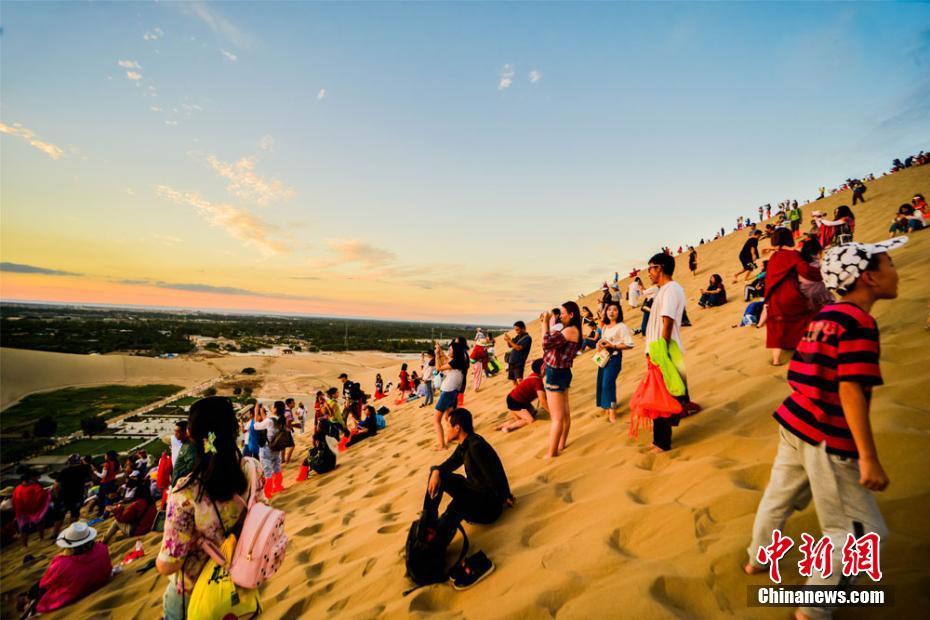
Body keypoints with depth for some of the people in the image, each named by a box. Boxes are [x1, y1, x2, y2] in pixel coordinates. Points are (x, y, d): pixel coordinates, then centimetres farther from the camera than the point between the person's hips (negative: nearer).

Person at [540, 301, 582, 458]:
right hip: (560, 373, 10)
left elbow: (547, 343, -27)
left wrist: (545, 323, -17)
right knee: (564, 413, 19)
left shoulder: (570, 330, -20)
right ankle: (561, 444, 32)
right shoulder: (568, 330, 12)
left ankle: (551, 453, 6)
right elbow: (553, 341, 14)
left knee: (556, 417, -2)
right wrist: (546, 324, 6)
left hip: (556, 374, -10)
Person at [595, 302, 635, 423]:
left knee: (608, 383, -12)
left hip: (614, 358, -7)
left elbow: (630, 344, -16)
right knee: (602, 383, 9)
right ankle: (606, 407, 26)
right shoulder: (604, 327, 12)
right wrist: (599, 345, 2)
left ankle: (612, 412, -3)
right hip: (603, 357, 8)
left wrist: (613, 346, -21)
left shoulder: (621, 327, -11)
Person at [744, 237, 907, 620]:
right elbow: (851, 391, -23)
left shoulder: (824, 316, 8)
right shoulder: (859, 322, -17)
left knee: (779, 497, 25)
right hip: (828, 440, -9)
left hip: (797, 424, 9)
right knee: (861, 532, 7)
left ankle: (756, 559, 46)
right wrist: (868, 457, -21)